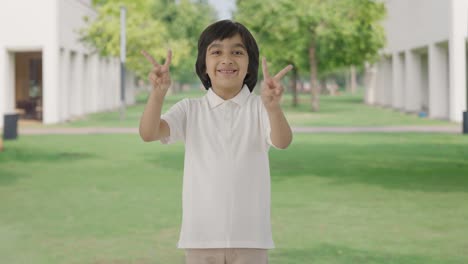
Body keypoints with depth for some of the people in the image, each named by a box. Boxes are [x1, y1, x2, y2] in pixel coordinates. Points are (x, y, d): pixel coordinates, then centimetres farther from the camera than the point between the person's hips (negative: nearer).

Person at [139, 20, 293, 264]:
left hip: (249, 237, -1)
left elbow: (282, 142, -21)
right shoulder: (189, 110, 3)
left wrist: (273, 106, -44)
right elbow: (148, 133, -13)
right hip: (201, 236, 1)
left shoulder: (259, 108, -2)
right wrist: (158, 93, -33)